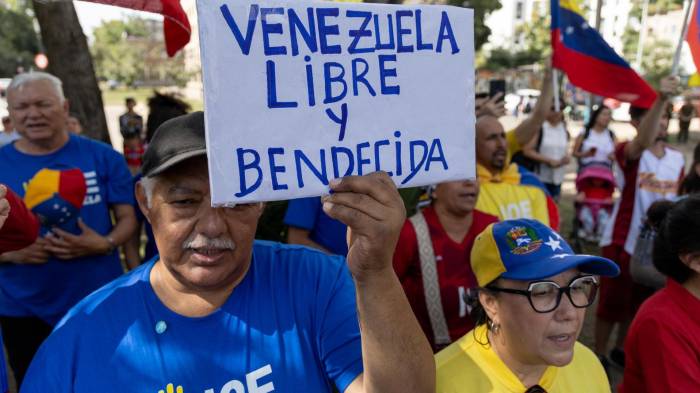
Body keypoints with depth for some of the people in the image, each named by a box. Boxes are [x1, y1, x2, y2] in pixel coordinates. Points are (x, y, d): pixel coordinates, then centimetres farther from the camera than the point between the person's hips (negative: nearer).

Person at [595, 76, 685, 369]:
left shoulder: (677, 160, 4)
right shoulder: (628, 153, -15)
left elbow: (675, 200, 14)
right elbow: (643, 143, -39)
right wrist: (661, 98, -51)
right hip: (622, 242, -6)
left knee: (637, 304, 19)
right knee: (611, 304, 6)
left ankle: (620, 351, 39)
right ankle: (599, 355, 24)